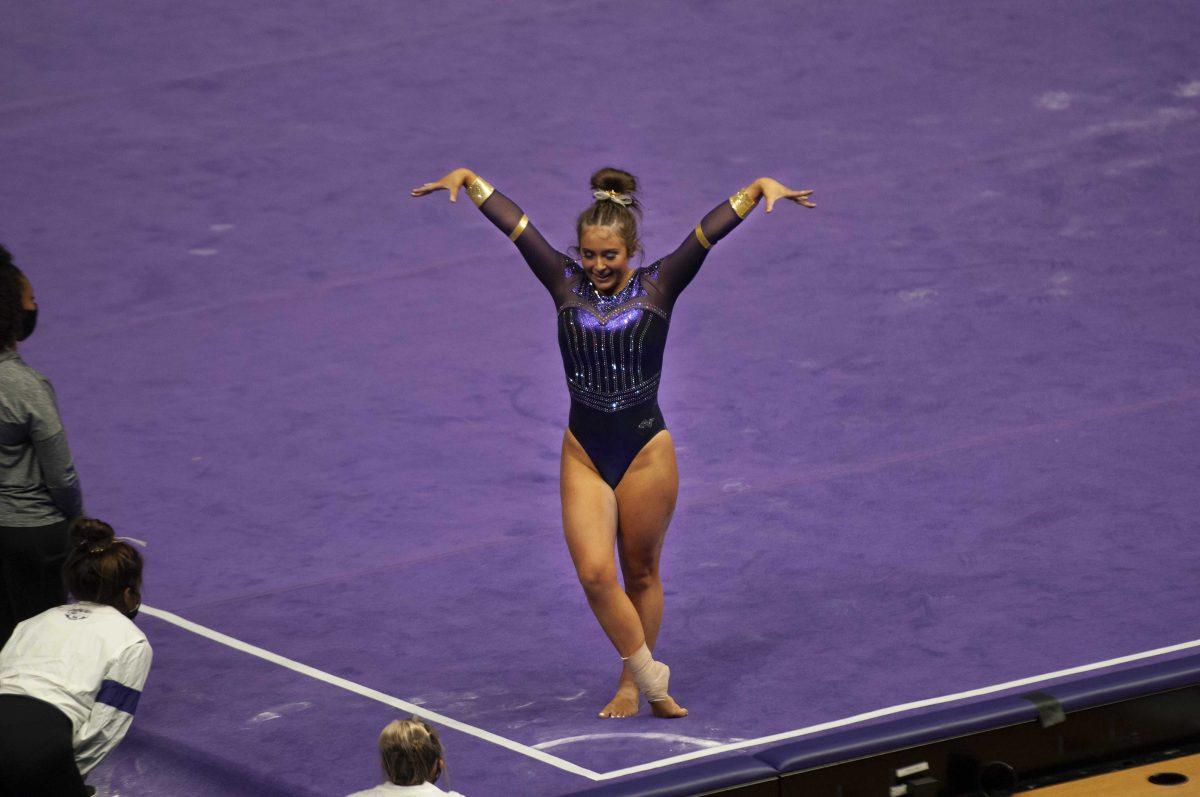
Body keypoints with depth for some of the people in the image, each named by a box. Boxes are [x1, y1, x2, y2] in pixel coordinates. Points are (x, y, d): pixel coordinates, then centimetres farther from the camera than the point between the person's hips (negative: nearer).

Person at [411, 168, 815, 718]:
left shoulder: (658, 285, -5)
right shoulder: (566, 284, 0)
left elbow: (714, 226, -13)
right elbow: (512, 220, 1)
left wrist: (760, 189, -24)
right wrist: (465, 179, -3)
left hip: (646, 450, -1)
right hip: (584, 453, 1)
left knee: (641, 574, 11)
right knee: (595, 574, -11)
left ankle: (631, 685, 28)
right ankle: (651, 680, 3)